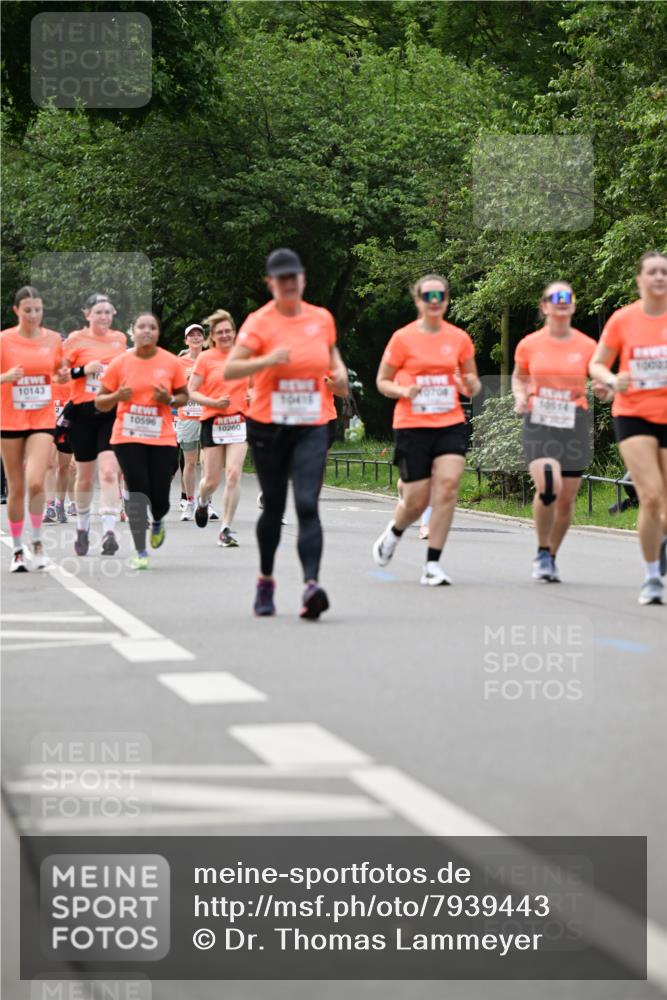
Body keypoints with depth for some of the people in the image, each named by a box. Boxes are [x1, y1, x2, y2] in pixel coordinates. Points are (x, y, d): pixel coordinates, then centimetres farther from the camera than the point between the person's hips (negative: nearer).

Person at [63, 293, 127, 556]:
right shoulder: (76, 340, 0)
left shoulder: (120, 338, 10)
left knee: (109, 471, -15)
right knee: (85, 476, 9)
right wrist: (83, 370, -16)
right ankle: (82, 527, 30)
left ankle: (109, 530, -20)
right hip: (83, 413, -1)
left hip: (113, 412, 1)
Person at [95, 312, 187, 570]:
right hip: (128, 438, -1)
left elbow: (184, 396, 12)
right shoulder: (120, 363, -1)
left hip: (162, 439, 1)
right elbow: (100, 402, 5)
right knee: (137, 491, -9)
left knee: (159, 498, -2)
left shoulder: (171, 363, 0)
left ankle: (157, 522, 36)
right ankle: (140, 552, 0)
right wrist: (117, 396, -16)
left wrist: (170, 400, -10)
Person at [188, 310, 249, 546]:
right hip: (212, 421, -1)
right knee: (212, 479, 3)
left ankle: (226, 529, -7)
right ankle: (202, 502, 40)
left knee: (233, 474, -13)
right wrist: (214, 402, -16)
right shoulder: (205, 359, -1)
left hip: (239, 421, 1)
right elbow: (190, 392, -2)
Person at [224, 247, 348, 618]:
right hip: (268, 427, -1)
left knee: (307, 504, -15)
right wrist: (267, 361, -31)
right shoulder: (259, 322, -6)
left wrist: (339, 371, 3)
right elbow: (229, 370, -15)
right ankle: (265, 580, 31)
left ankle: (311, 585, -28)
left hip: (312, 428, 1)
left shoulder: (322, 318, 5)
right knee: (274, 506, 9)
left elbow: (331, 351, 25)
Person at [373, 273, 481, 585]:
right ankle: (394, 532, 36)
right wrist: (403, 391, -14)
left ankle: (432, 565, -8)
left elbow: (473, 381, 17)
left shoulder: (459, 338, 6)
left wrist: (471, 386, -7)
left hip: (451, 424, 2)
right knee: (417, 501, -1)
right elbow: (382, 381, 6)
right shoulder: (403, 338, -1)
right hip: (412, 427, -2)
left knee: (448, 486, -16)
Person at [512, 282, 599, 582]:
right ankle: (542, 552, -2)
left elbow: (602, 383, 9)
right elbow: (518, 377, 18)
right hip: (539, 423, -2)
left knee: (567, 499, 4)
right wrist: (520, 397, -2)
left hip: (575, 425, 2)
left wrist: (604, 388, -14)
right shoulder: (529, 345, 2)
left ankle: (552, 557, 26)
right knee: (548, 486, -23)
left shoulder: (587, 346, 2)